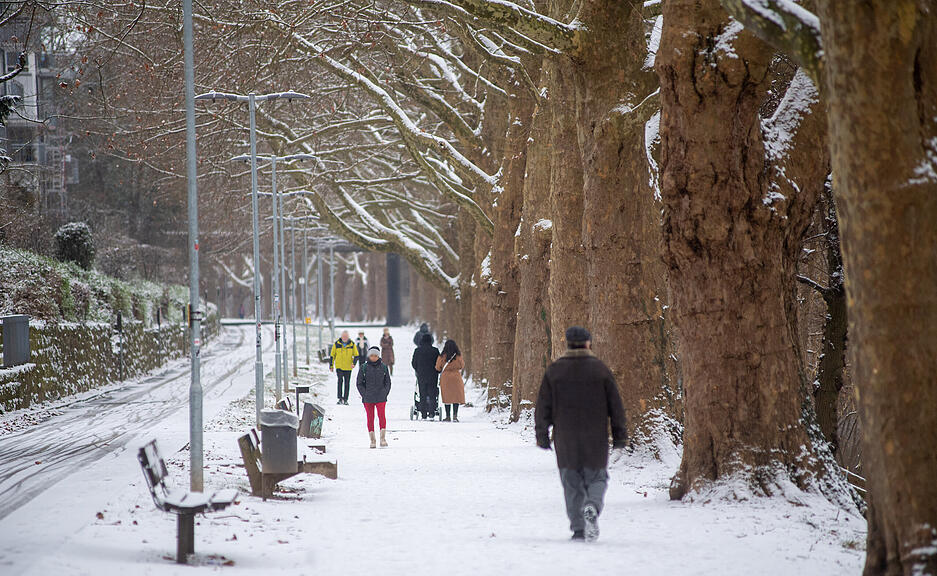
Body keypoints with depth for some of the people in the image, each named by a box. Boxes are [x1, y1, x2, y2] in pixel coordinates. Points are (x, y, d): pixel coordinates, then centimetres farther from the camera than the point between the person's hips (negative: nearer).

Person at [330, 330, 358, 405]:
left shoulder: (352, 344, 1)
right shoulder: (336, 344, 0)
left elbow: (356, 355, 5)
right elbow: (332, 355, 8)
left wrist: (354, 363, -12)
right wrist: (331, 366, 6)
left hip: (348, 368, 1)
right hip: (339, 367, -1)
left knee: (347, 383, 5)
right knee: (340, 380, -17)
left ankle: (345, 399, 13)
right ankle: (340, 398, -15)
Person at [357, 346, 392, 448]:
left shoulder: (383, 367, 6)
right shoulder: (363, 368, 3)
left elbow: (388, 382, 12)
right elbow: (360, 383, 6)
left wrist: (385, 393, -1)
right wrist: (365, 395, -4)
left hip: (381, 398, 0)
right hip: (367, 399, 0)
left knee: (382, 416, -12)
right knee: (370, 418, 2)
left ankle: (383, 438, -9)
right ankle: (372, 439, 9)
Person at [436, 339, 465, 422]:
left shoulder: (442, 356, -8)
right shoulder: (458, 356, -7)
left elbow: (438, 368, 0)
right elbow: (462, 366, 7)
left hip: (445, 378, 0)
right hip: (456, 378, 0)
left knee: (447, 397, 7)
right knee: (456, 396, 4)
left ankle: (448, 416, 8)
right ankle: (455, 415, -8)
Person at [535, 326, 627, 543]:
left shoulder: (554, 371, 1)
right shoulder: (600, 369, -1)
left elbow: (543, 407, 2)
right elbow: (616, 406, 1)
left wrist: (542, 434, 10)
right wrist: (619, 435, 8)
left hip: (565, 440, 1)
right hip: (596, 440, -1)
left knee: (572, 484, 9)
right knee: (597, 478, 9)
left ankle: (578, 529, 4)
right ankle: (592, 506, -21)